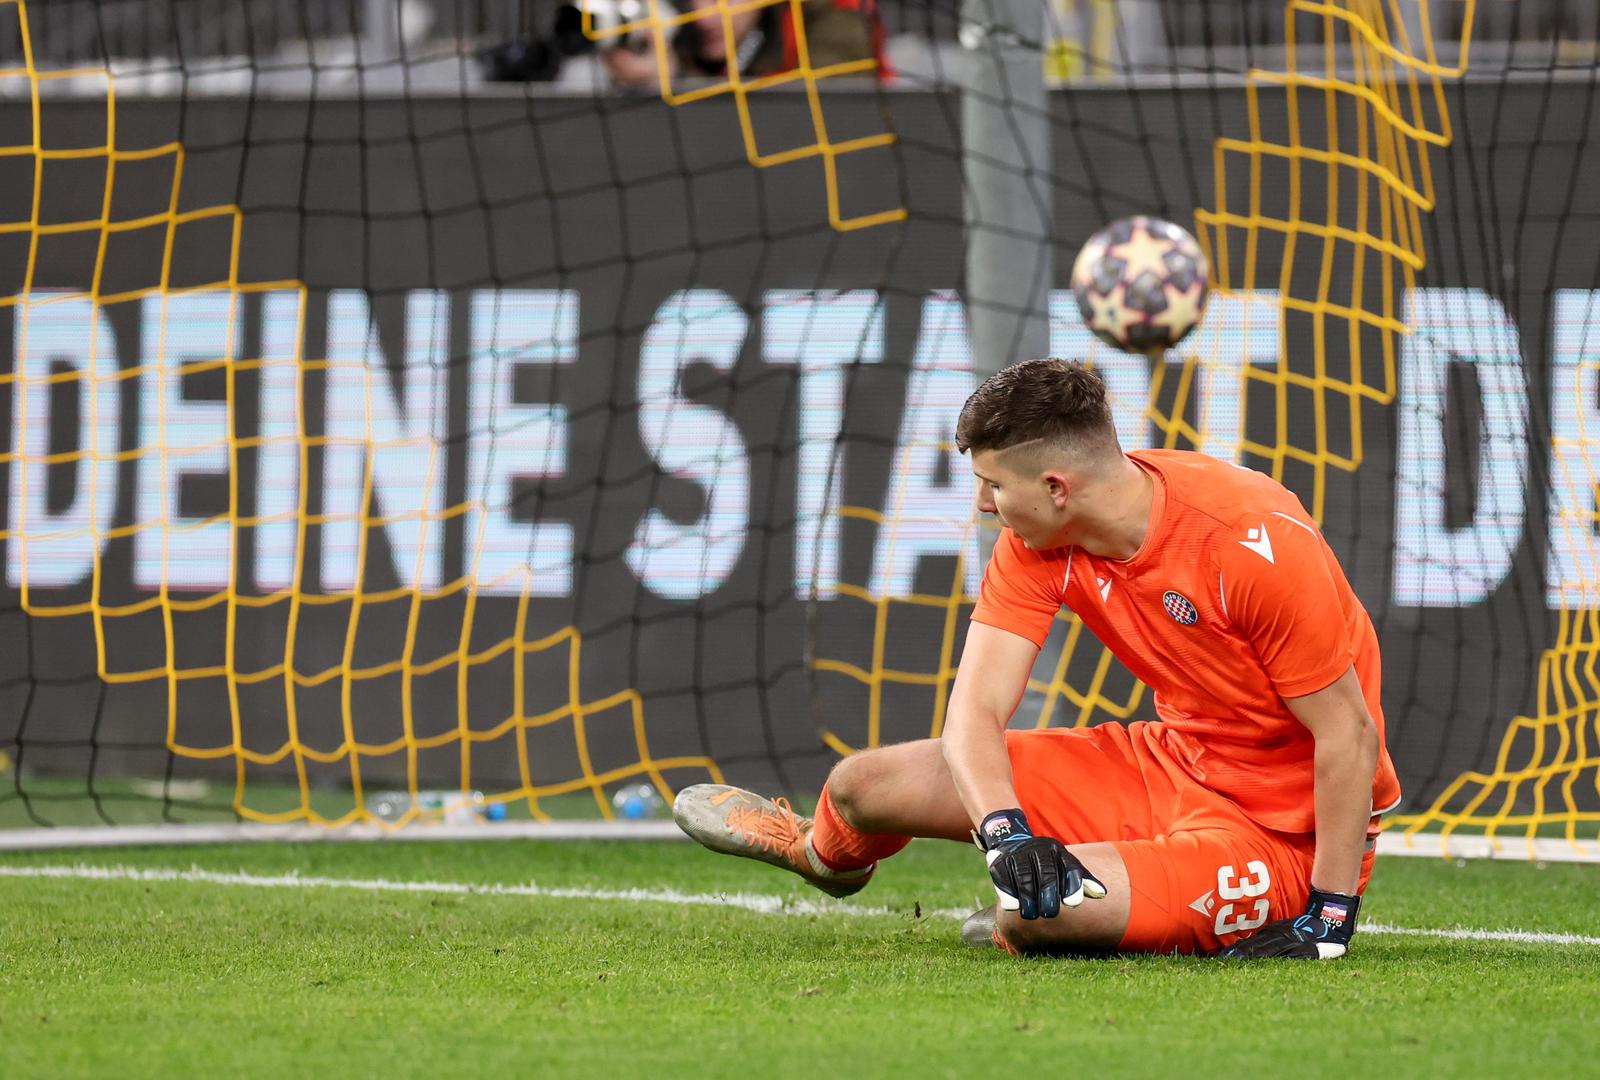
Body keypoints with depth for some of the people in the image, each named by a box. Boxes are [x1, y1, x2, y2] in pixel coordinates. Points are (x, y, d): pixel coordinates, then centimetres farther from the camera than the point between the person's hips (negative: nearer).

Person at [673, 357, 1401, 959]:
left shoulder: (1256, 543, -28)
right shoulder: (1035, 546, -7)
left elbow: (1348, 732, -24)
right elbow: (975, 710, -11)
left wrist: (1330, 916, -25)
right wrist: (1007, 836, -32)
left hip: (1282, 828, -7)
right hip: (1171, 764, 7)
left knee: (1034, 914, -32)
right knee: (868, 783, 3)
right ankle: (825, 852, 44)